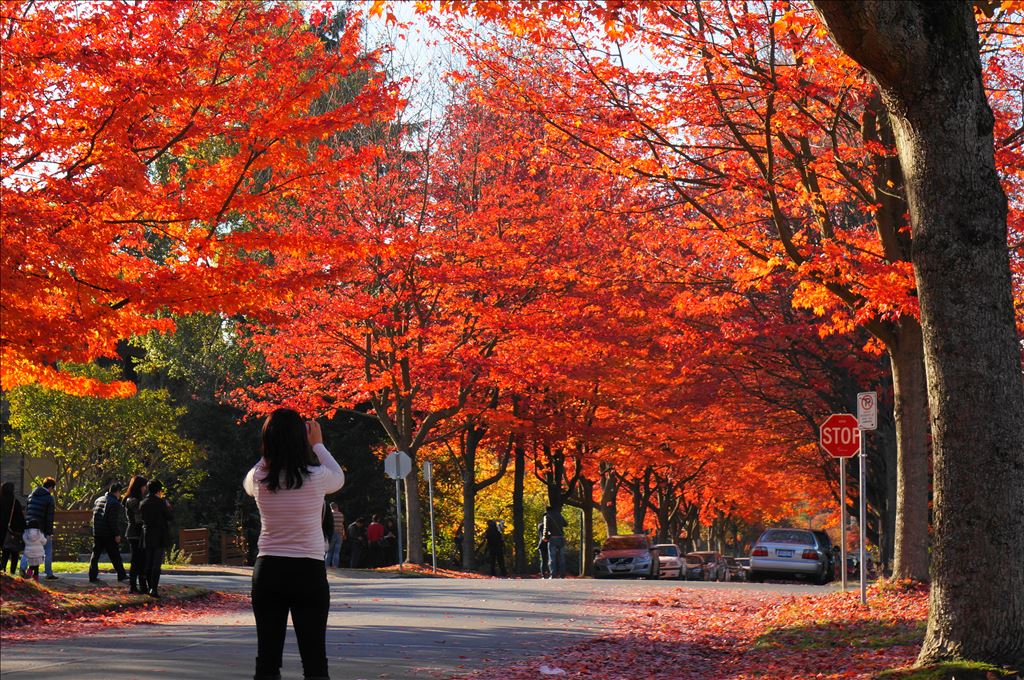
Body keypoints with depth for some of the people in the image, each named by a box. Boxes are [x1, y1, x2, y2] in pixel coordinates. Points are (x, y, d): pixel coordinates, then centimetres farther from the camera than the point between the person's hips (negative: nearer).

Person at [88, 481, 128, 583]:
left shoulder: (98, 500, 12)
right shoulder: (114, 503, -13)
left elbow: (94, 516, 17)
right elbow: (113, 521, -18)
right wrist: (117, 534, -14)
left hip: (97, 533, 6)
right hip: (109, 534, -6)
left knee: (95, 555, 7)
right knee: (115, 556, 2)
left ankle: (92, 576, 3)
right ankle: (121, 575, 9)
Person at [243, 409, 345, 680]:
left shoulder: (258, 479, -4)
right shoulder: (316, 477, -11)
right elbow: (339, 478, 13)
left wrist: (276, 442, 21)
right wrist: (318, 445, 24)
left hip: (268, 570, 2)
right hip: (308, 571, -2)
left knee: (267, 657, 5)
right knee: (314, 657, 2)